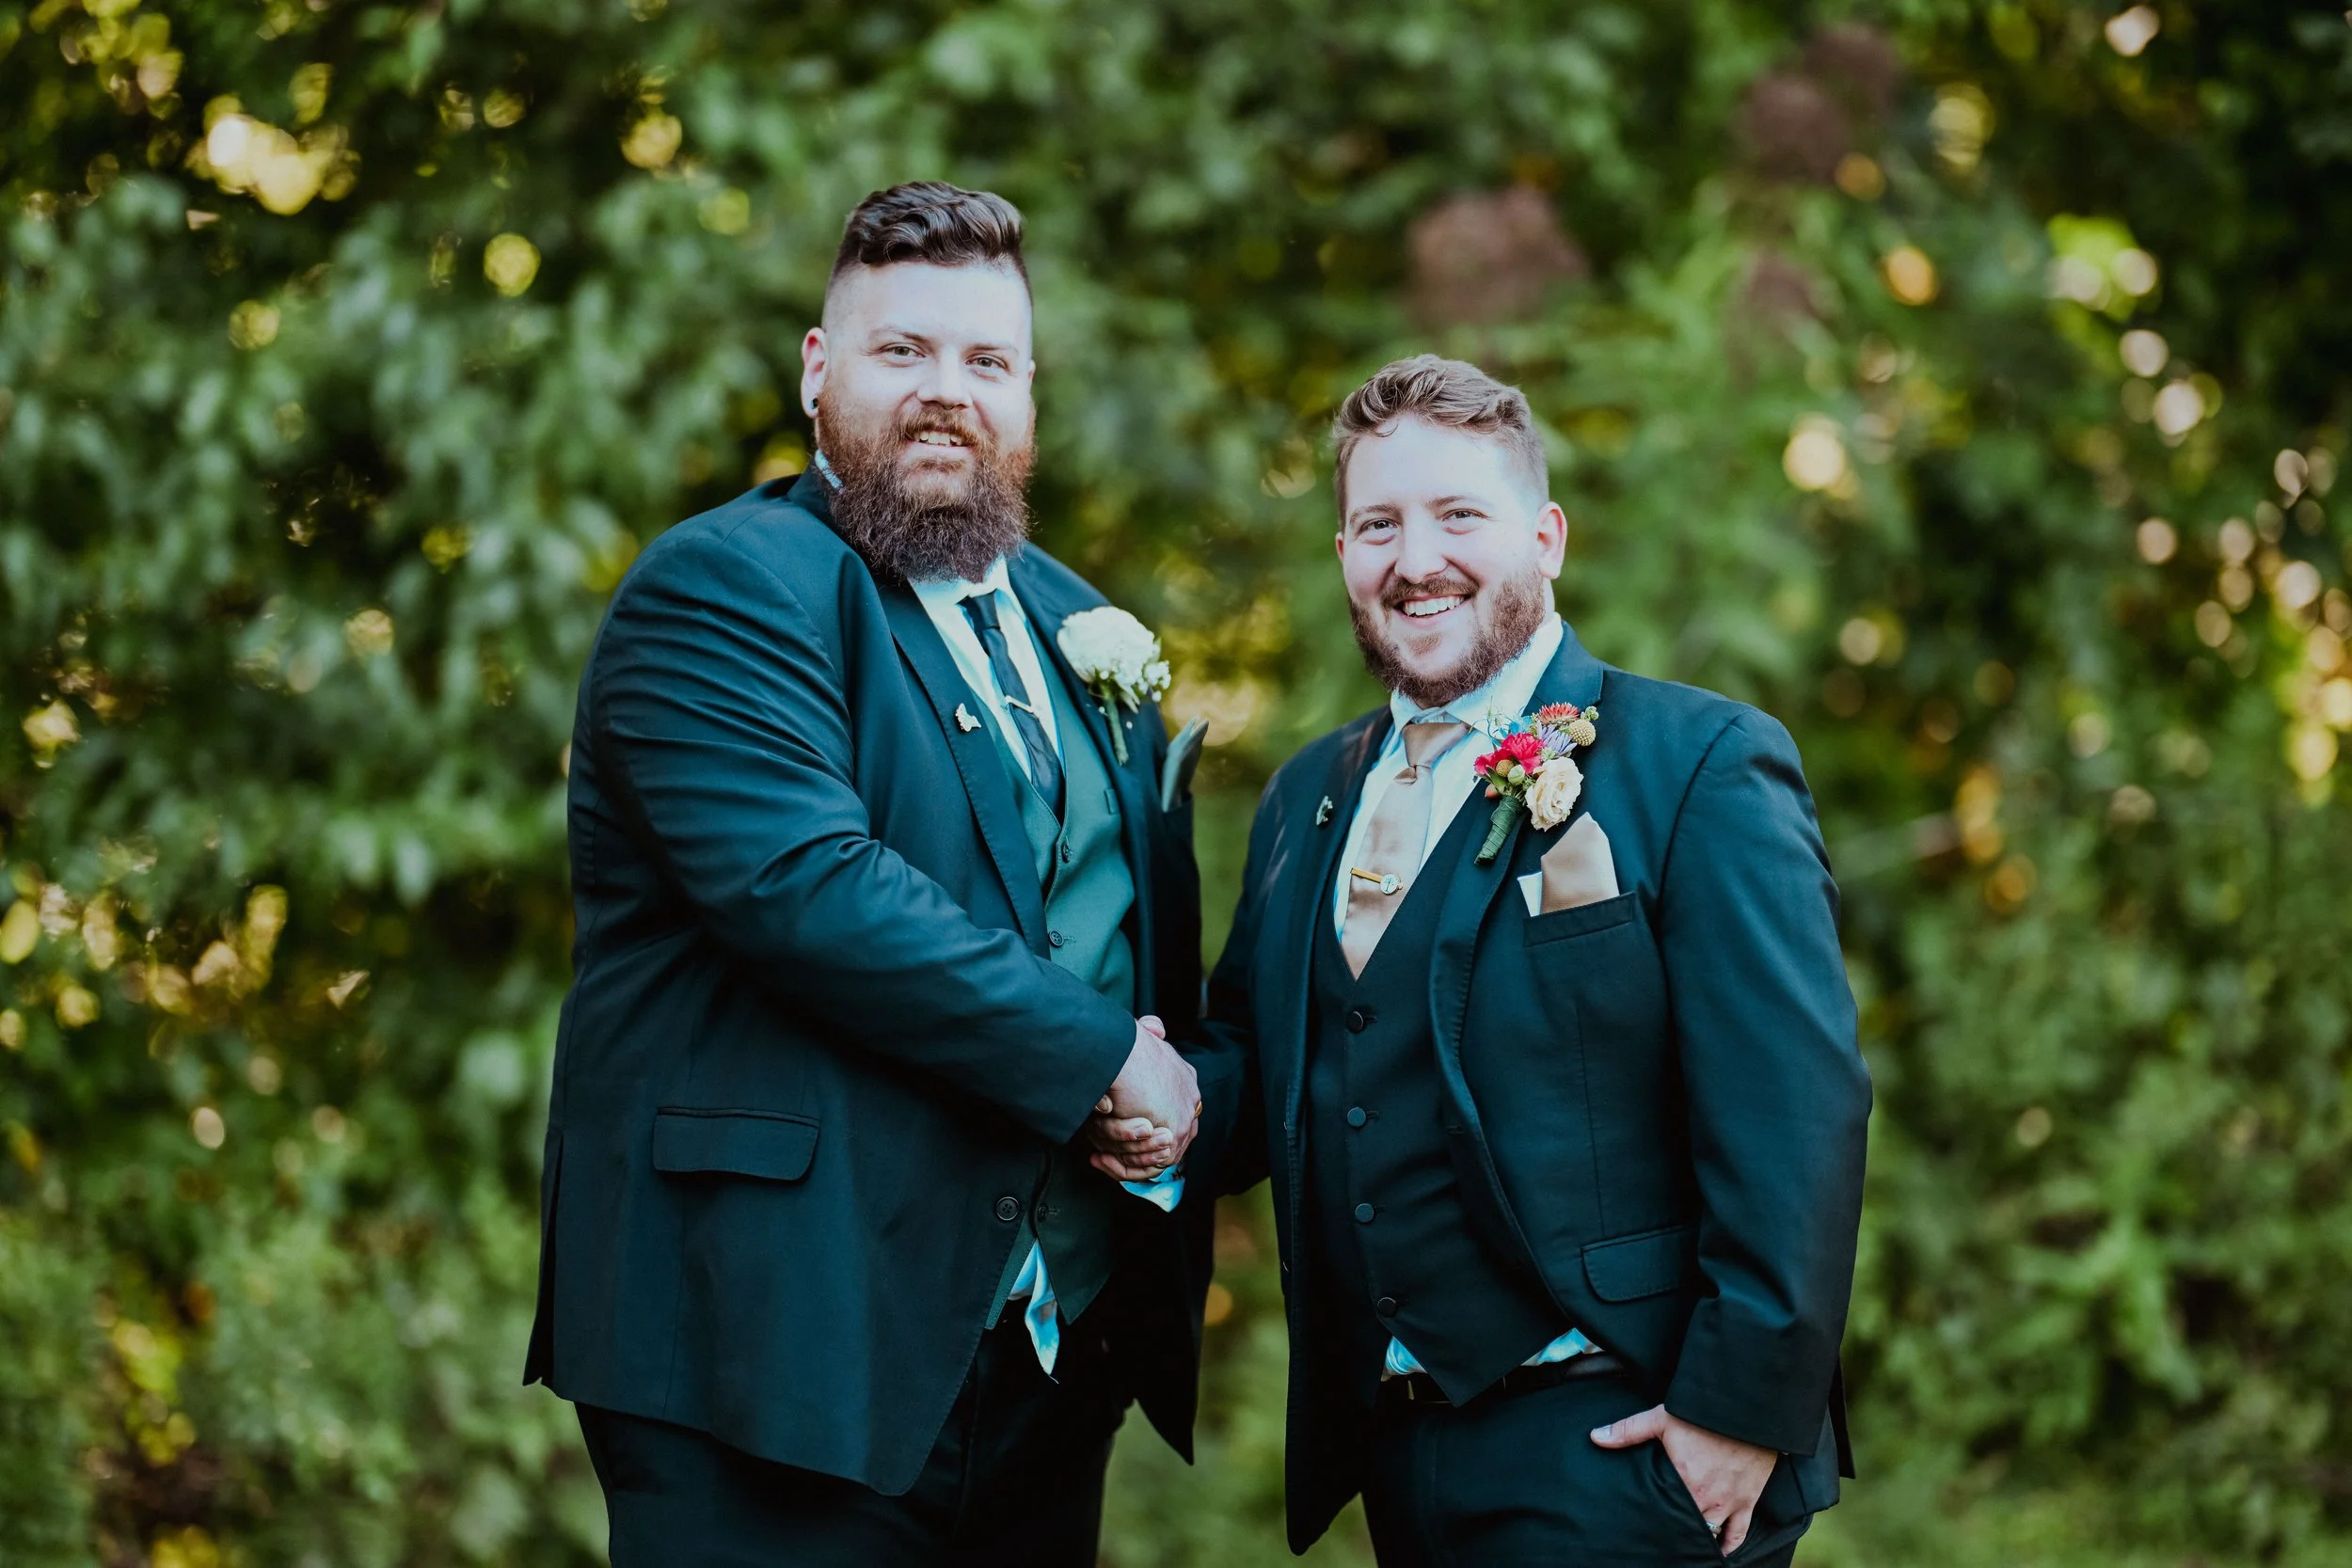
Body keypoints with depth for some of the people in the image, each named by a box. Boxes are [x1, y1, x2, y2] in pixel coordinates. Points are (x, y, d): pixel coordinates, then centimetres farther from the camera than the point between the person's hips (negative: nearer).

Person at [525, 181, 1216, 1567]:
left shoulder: (1080, 633, 19)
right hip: (787, 1359, -7)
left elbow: (1155, 933, 24)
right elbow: (807, 885, -21)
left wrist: (1172, 1090, 1)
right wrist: (1099, 1061, -16)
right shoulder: (723, 587, -7)